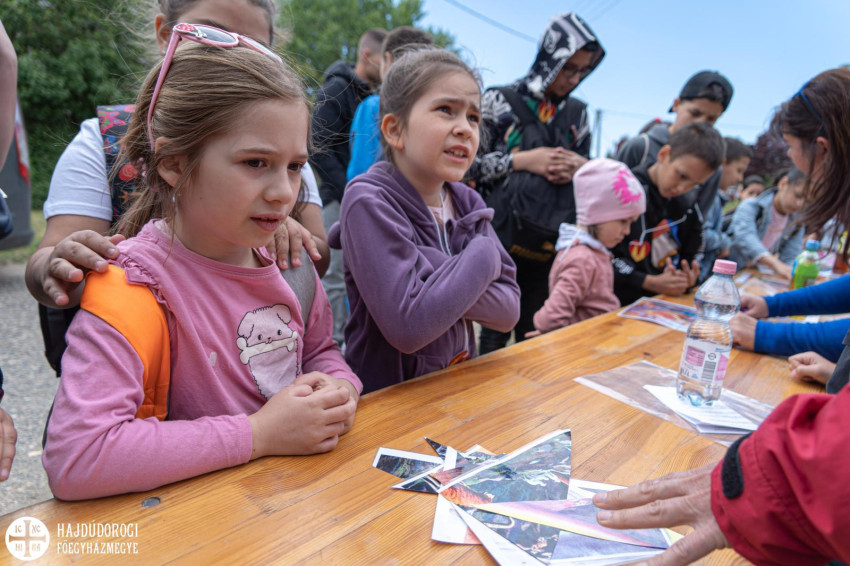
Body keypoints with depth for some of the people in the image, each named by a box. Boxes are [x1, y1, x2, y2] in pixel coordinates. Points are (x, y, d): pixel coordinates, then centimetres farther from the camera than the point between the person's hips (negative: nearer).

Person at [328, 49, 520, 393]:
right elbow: (408, 327, -23)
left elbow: (508, 309, -1)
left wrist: (436, 280, -17)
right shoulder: (369, 201, -14)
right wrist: (483, 256, -12)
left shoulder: (467, 202, 3)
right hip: (390, 396, -4)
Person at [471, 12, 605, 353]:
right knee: (495, 335, 1)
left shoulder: (577, 113, 11)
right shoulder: (500, 101, -2)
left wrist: (581, 167, -4)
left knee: (535, 333, 11)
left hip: (550, 244, 4)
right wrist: (522, 161, -14)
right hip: (503, 236, -4)